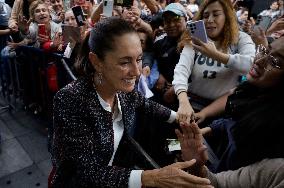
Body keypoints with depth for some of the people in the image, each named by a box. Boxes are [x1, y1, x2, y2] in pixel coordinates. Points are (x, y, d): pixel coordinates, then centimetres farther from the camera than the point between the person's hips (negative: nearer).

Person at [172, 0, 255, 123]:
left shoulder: (241, 39, 2)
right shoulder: (195, 41, 2)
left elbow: (252, 65, -17)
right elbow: (181, 69, -14)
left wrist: (215, 54, -30)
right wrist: (183, 102, -32)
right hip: (195, 103, 1)